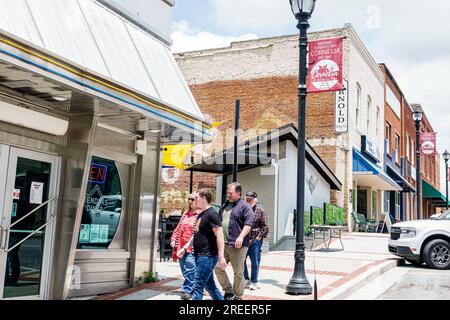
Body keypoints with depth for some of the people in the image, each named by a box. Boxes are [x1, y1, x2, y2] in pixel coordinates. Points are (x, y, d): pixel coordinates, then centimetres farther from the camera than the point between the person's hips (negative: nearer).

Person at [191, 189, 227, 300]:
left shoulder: (211, 214, -15)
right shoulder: (201, 215, 15)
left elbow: (219, 235, -21)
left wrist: (221, 257, -26)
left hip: (207, 256, -10)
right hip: (200, 256, 10)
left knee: (198, 286, -8)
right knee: (210, 285, 17)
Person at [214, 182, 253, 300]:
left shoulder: (244, 206, -4)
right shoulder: (224, 205, 18)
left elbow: (248, 225, -13)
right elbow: (219, 222, 27)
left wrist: (241, 237, -26)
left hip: (237, 245, -7)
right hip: (222, 243, 7)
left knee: (238, 272, 1)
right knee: (218, 267, 3)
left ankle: (238, 296, 13)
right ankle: (229, 291, 17)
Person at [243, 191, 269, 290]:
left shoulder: (260, 211, 1)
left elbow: (265, 227, 0)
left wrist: (258, 237, -8)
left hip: (255, 240, -3)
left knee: (255, 262, 4)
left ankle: (254, 282, 17)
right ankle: (246, 280, 22)